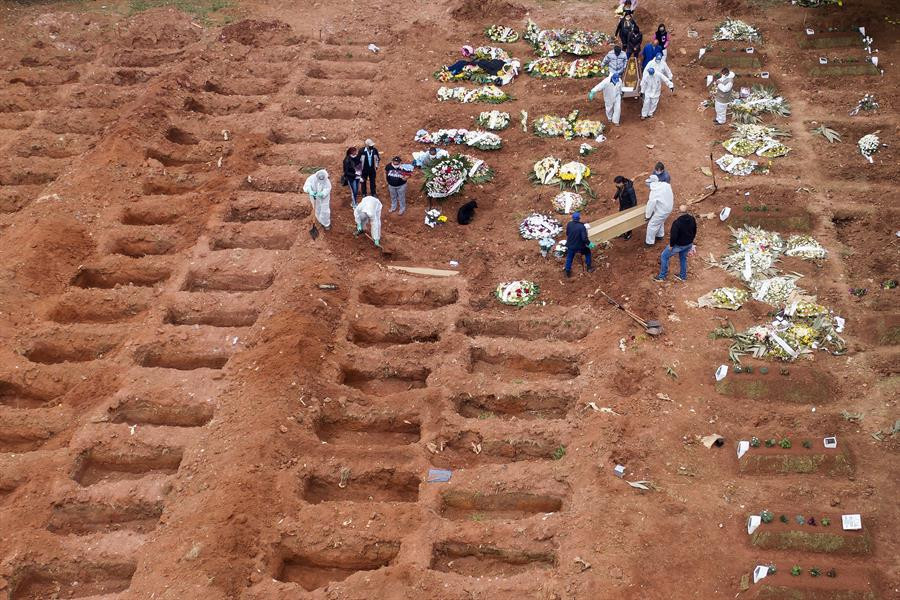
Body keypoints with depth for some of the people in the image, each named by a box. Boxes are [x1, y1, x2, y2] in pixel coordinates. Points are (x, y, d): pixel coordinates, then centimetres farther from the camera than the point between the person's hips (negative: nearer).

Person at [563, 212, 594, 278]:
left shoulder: (569, 224, -13)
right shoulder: (582, 227, -26)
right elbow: (584, 238, -27)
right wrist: (589, 243, -10)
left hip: (570, 246, 3)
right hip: (580, 246, -3)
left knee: (569, 258, 23)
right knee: (587, 252, 26)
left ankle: (568, 272, 31)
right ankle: (589, 267, 34)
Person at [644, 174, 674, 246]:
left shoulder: (654, 192, -27)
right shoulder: (666, 185, -8)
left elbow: (651, 204, -20)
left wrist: (647, 215, -7)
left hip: (661, 211, -8)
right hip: (669, 207, 8)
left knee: (652, 225, 9)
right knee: (661, 221, 32)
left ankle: (649, 241, 21)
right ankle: (660, 235, 51)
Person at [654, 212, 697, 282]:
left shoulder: (677, 223, -31)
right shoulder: (692, 220, -10)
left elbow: (673, 236, -29)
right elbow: (694, 232, 4)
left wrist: (671, 245, -12)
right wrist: (690, 241, 18)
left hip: (678, 245, -6)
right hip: (689, 244, 6)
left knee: (664, 256, 13)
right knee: (683, 258, 30)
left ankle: (662, 276, 22)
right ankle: (683, 276, 44)